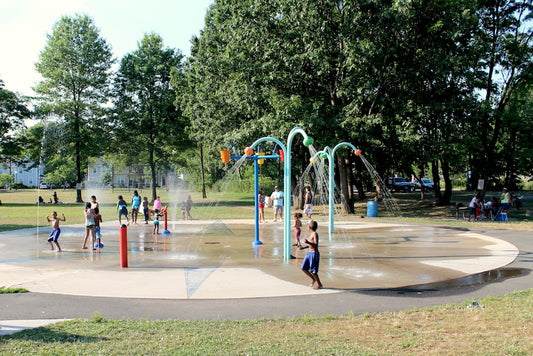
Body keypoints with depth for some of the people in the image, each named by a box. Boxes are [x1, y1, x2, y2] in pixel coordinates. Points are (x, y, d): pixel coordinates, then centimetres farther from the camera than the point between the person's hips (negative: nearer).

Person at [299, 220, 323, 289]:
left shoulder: (315, 234, -15)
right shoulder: (312, 234, 12)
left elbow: (316, 245, -25)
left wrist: (308, 242, -37)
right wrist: (304, 247, 17)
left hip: (314, 254, -9)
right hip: (309, 253, 9)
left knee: (313, 270, -3)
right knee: (303, 268, 10)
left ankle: (319, 284, 13)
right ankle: (313, 279, 26)